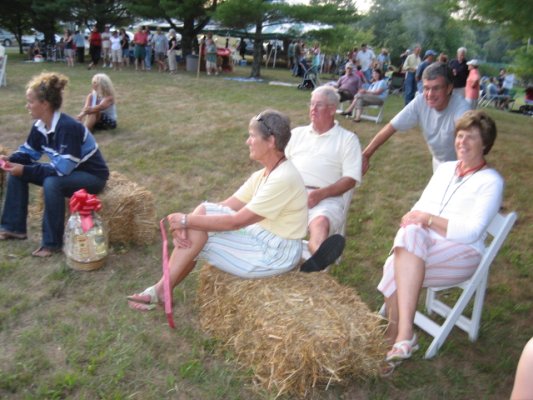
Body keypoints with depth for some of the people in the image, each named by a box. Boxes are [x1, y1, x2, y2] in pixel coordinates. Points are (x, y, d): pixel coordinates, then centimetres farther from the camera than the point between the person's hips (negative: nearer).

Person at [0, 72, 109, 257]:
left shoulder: (68, 127, -30)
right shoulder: (40, 126, -4)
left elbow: (62, 169, -33)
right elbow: (29, 152, 10)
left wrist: (26, 170, -29)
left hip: (92, 176, -9)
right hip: (65, 170, 9)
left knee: (52, 183, -37)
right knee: (16, 172, 2)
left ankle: (52, 243, -21)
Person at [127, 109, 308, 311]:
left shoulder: (283, 178, -24)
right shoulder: (263, 174, 5)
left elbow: (235, 222, -24)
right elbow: (226, 207, 1)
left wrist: (187, 221, -17)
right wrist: (185, 222, -13)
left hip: (276, 253, -8)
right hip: (259, 236, 8)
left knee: (198, 234, -14)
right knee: (203, 211, -7)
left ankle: (161, 290, 3)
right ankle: (162, 289, -2)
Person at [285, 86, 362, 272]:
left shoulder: (348, 139, 12)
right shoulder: (297, 133, 26)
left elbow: (351, 179, 3)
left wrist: (321, 193, -14)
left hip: (325, 198, -2)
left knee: (320, 222, -37)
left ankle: (316, 259, -67)